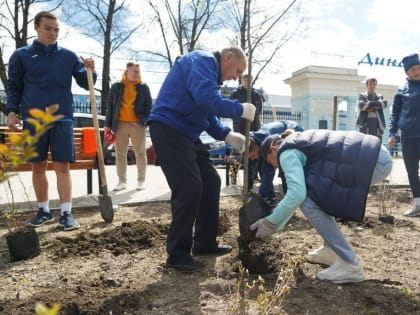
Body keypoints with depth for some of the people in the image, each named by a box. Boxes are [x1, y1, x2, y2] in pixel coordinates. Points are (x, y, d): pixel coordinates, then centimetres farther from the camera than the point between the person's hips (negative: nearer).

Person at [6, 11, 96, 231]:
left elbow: (85, 83, 7)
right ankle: (44, 210, 21)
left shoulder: (68, 56, 8)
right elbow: (14, 87, 8)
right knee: (38, 167, 8)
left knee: (62, 167, -3)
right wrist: (11, 111, -5)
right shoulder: (21, 55, 6)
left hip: (62, 119, 0)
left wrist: (90, 71, -13)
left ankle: (66, 213, 1)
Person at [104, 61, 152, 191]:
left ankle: (141, 181, 14)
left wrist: (147, 121, -8)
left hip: (138, 124, -1)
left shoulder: (144, 87, 5)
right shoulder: (116, 87, 8)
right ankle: (122, 181, 16)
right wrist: (108, 124, 3)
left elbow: (149, 106, 5)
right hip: (120, 124, 1)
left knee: (140, 154, 4)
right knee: (120, 154, 5)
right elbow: (110, 106, 9)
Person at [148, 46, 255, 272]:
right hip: (169, 129, -11)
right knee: (189, 188, -13)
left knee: (210, 182, 11)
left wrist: (228, 135, 7)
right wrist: (240, 109, -14)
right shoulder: (203, 61, -8)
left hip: (186, 133, 11)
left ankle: (205, 243, 22)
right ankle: (177, 254, 0)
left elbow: (208, 115, 21)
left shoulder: (209, 69, 23)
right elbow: (208, 100, -27)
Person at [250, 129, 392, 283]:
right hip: (377, 156, 10)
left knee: (308, 201, -8)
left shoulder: (287, 153, -2)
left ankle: (350, 264, -5)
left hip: (374, 161, -10)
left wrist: (270, 223, -4)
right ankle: (331, 250, 24)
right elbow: (298, 190, 31)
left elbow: (297, 194, -17)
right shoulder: (299, 143, 26)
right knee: (316, 195, 20)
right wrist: (275, 225, 32)